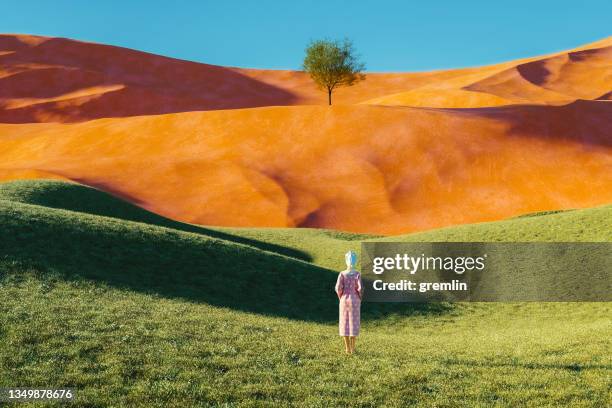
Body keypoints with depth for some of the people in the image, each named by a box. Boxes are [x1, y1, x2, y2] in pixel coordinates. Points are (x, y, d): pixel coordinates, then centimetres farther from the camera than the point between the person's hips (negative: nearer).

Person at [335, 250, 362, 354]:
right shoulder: (357, 274, -9)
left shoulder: (342, 274, -6)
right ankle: (352, 348, 11)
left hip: (344, 301, 1)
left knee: (345, 323, 9)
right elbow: (359, 288, -15)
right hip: (355, 301, -1)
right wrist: (359, 299, 3)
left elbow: (338, 288, -11)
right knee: (353, 323, 8)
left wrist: (341, 298, 5)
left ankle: (347, 348, 12)